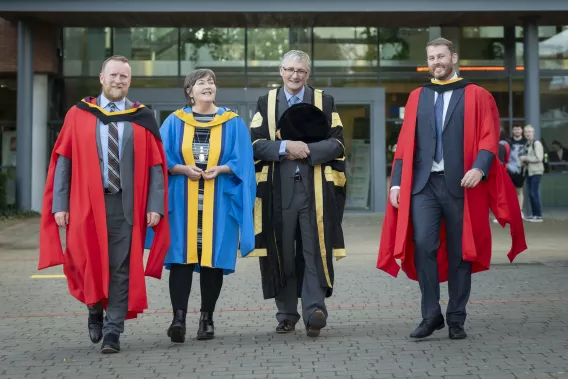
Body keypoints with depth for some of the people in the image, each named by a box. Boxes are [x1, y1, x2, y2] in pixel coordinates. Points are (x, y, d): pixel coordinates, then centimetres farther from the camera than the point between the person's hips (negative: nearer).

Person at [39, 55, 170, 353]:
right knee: (90, 264, 6)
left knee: (121, 269, 0)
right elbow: (63, 162, 2)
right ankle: (95, 312, 34)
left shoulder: (142, 118, 4)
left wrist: (155, 205, -7)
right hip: (86, 203, 0)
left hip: (125, 204, 0)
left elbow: (155, 165, 1)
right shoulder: (78, 116, 4)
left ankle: (112, 332, 8)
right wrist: (59, 204, -4)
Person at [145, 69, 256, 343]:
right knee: (181, 256, -9)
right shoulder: (175, 122, 9)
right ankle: (179, 317, -13)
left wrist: (220, 169, -14)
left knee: (213, 258, 1)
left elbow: (242, 161, 2)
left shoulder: (233, 123, 7)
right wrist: (183, 169, -12)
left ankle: (207, 318, 10)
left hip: (218, 201, 0)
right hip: (182, 200, 0)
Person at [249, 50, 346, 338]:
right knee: (282, 253, 3)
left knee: (314, 250, -7)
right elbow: (255, 143, 2)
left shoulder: (325, 103, 11)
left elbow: (336, 144, 3)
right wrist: (285, 147, -14)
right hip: (278, 190, 1)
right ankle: (286, 315, 12)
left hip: (315, 189, 0)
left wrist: (307, 150, -12)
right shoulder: (266, 103, 12)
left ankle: (314, 310, -9)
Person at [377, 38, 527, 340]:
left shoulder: (476, 96, 7)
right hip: (424, 183, 2)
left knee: (459, 252, 2)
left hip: (460, 184, -1)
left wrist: (479, 168, -20)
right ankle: (431, 315, -3)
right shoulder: (417, 97, 15)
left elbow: (489, 138, -2)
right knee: (423, 244, -14)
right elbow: (405, 142, 12)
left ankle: (456, 319, 13)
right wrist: (396, 181, 3)